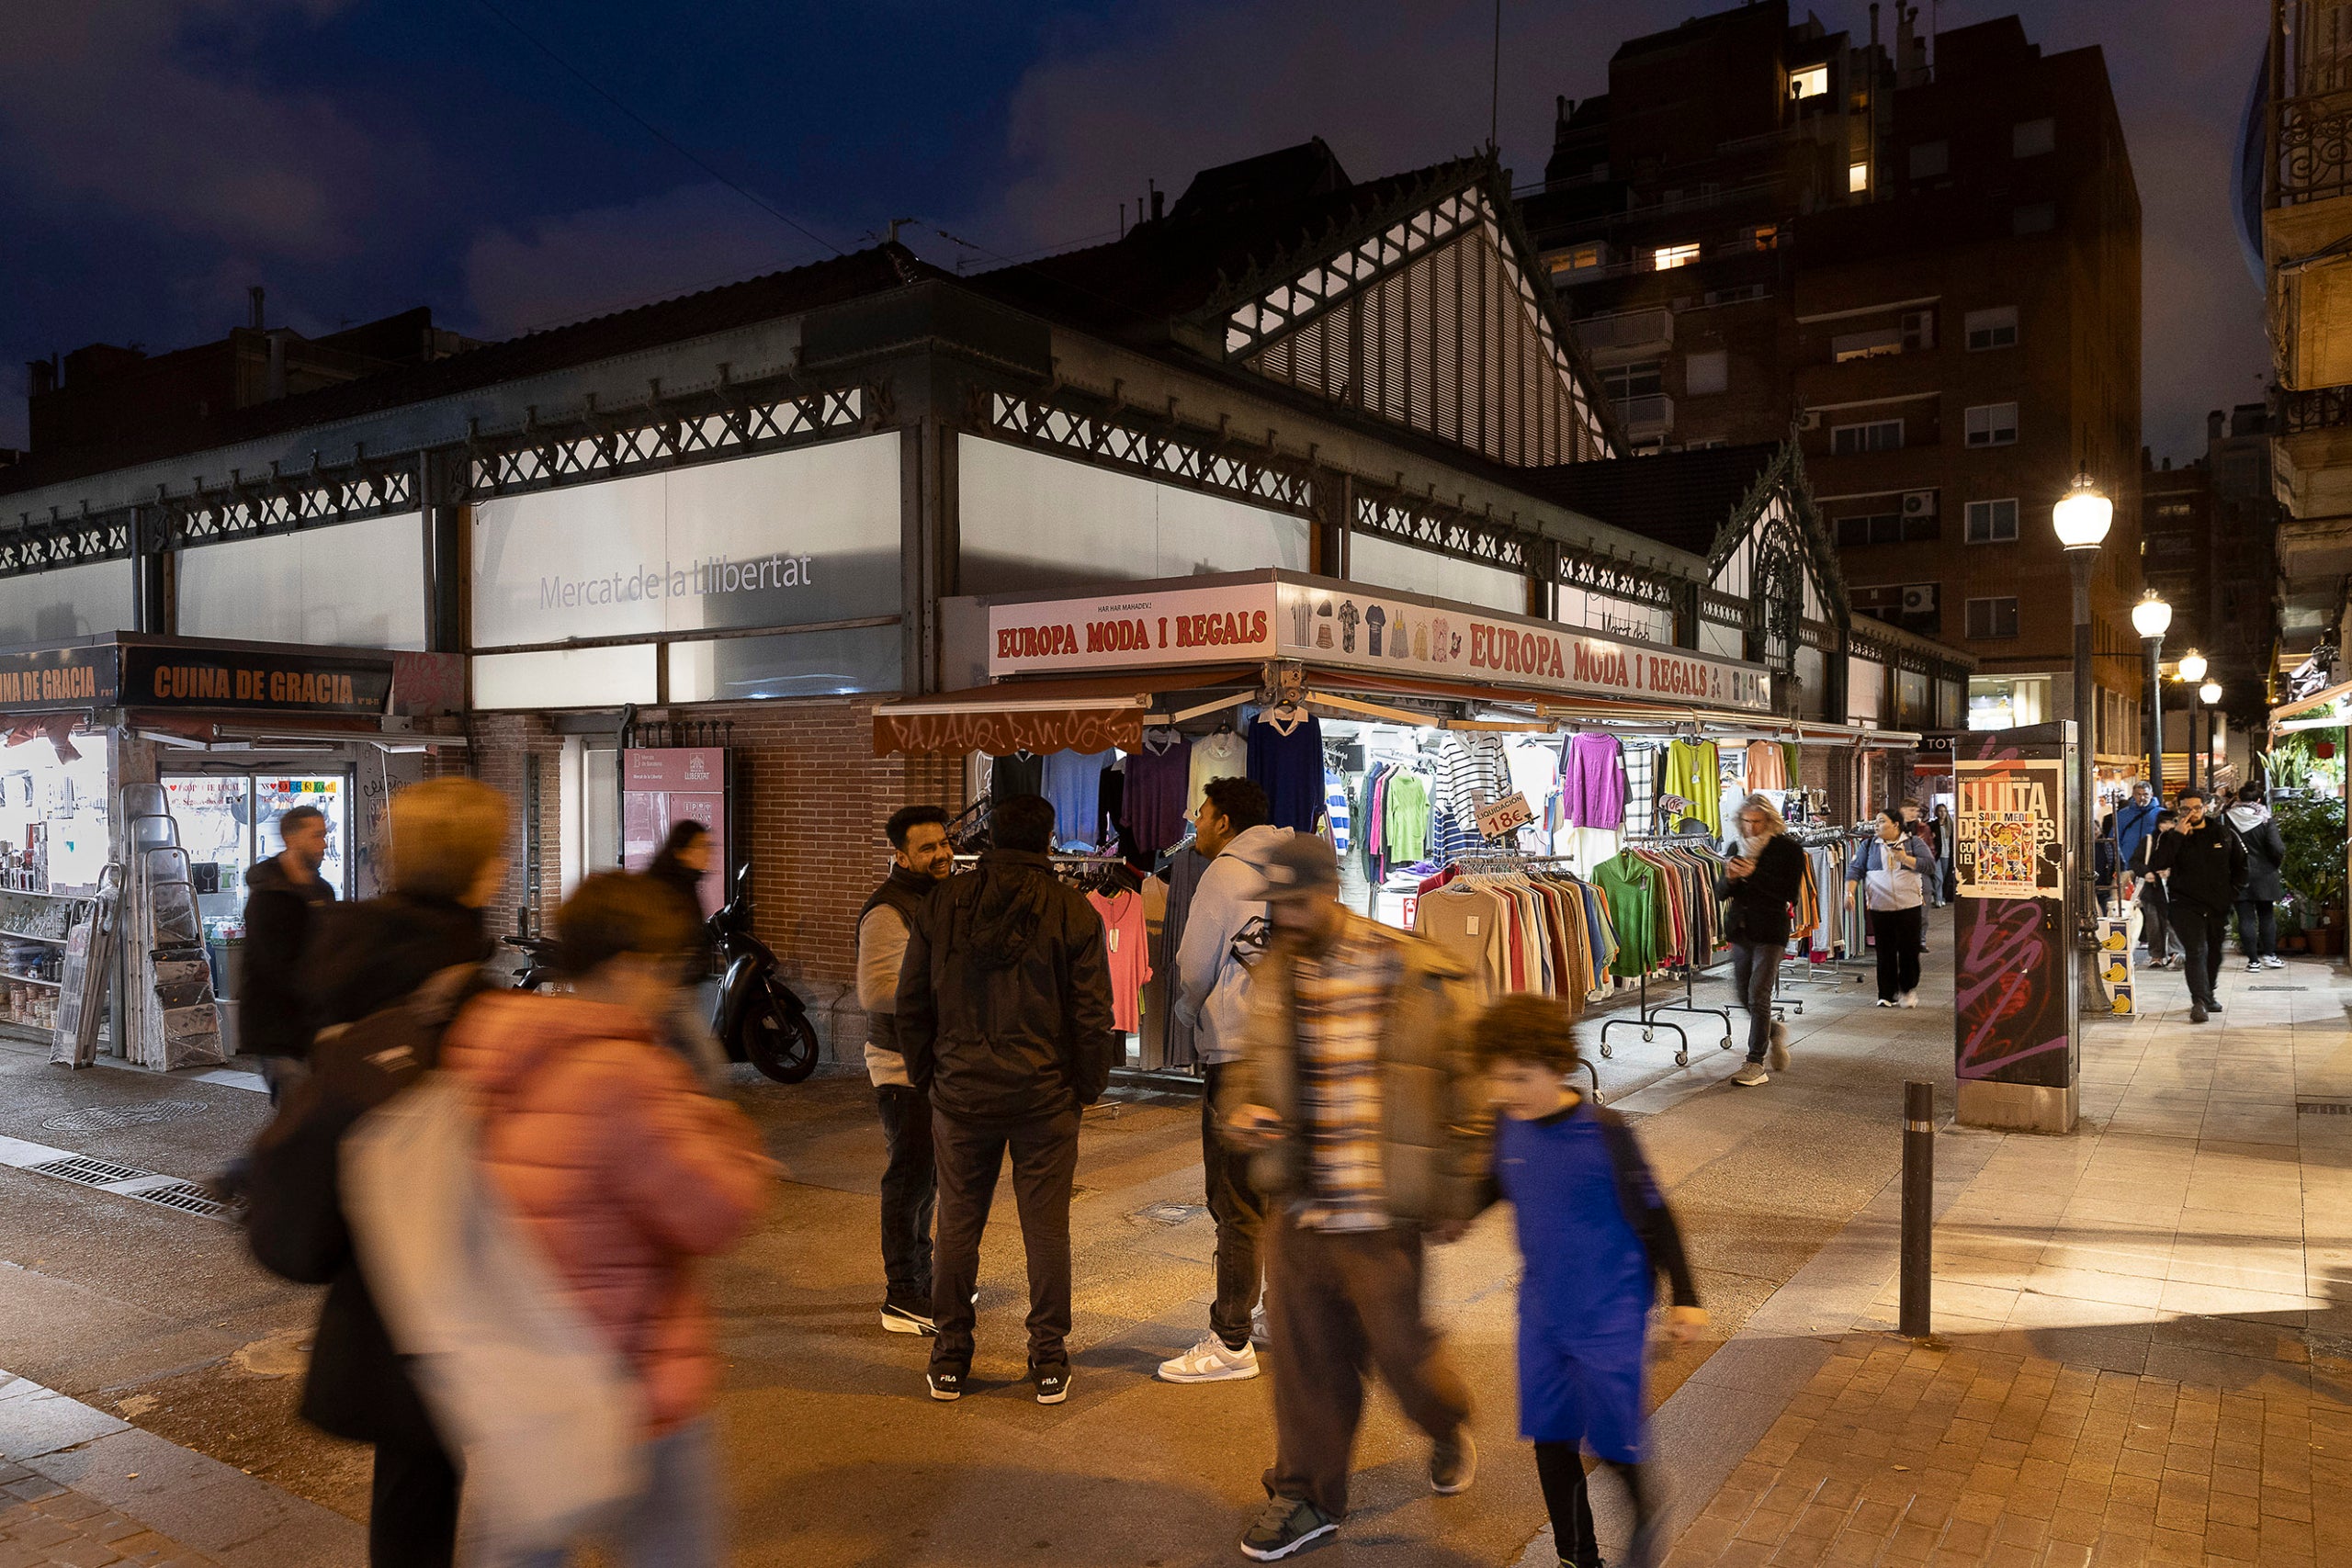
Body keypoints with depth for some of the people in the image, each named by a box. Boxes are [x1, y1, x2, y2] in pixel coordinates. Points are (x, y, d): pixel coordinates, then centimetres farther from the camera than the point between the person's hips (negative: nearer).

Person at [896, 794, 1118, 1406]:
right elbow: (1093, 1014, -5)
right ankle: (1049, 1362, 15)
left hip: (961, 1092, 2)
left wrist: (925, 1076, 15)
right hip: (1046, 1095, -1)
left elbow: (911, 1002, 6)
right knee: (1045, 1228, 7)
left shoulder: (942, 904, 2)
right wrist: (1087, 1087, 6)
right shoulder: (1073, 911, -5)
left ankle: (949, 1359, 20)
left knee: (957, 1225, 11)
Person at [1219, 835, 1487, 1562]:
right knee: (1303, 1355, 12)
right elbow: (1252, 1065, 18)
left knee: (1399, 1346, 10)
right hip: (1295, 1205, 5)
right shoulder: (1274, 973, 4)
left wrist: (1454, 1196, -3)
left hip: (1377, 1215, -4)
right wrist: (1241, 1110, -5)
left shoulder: (1415, 974, -13)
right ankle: (1307, 1495, 31)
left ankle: (1448, 1427, 43)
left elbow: (1461, 1087, -6)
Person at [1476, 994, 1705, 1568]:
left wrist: (1685, 1298, -9)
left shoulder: (1604, 1133, -21)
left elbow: (1653, 1218, -12)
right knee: (1551, 1437, 10)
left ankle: (1645, 1506, 38)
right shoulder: (1507, 1128, -6)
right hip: (1542, 1313, 5)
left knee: (1613, 1438, 3)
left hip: (1610, 1315, -5)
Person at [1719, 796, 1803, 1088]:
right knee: (1742, 993, 12)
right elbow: (1720, 892, 11)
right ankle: (1774, 1031, 39)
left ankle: (1756, 1064, -4)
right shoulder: (1739, 848, 10)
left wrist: (1753, 875, -20)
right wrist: (1730, 879, -12)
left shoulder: (1788, 849, -5)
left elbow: (1789, 892, -15)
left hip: (1770, 931, -6)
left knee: (1758, 996, -10)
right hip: (1741, 929, 6)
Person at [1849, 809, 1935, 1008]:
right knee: (1885, 952, 3)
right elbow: (1855, 868, 6)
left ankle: (1908, 990, 16)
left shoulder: (1914, 843, 4)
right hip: (1880, 908, 2)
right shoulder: (1869, 846, 10)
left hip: (1909, 907, -1)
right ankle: (1887, 994, 10)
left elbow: (1930, 865, -6)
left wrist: (1905, 858, -18)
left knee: (1909, 951, 1)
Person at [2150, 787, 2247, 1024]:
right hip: (2186, 905, -3)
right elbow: (2155, 865, -18)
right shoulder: (2173, 837, -2)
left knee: (2214, 953, 14)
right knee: (2196, 951, -16)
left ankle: (2208, 994, 32)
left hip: (2219, 906, 3)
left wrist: (2233, 893, 4)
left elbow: (2241, 865, 15)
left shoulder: (2224, 834, 5)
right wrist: (2177, 836, -22)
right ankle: (2199, 1001, -21)